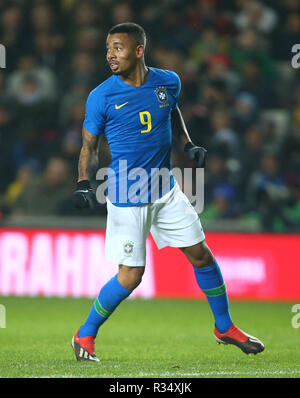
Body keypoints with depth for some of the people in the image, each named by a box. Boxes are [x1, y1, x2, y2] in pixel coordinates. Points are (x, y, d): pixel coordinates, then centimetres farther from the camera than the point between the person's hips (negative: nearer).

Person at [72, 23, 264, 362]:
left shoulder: (168, 81, -2)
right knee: (130, 276, -6)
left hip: (166, 190, 4)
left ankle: (224, 327, 26)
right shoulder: (101, 97, -12)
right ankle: (85, 335, 13)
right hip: (126, 197, -4)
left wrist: (188, 145, 6)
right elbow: (89, 144, -3)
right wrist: (83, 185, -15)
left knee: (201, 255, 7)